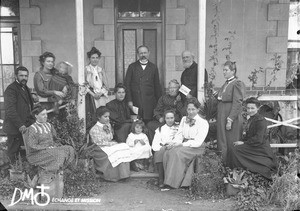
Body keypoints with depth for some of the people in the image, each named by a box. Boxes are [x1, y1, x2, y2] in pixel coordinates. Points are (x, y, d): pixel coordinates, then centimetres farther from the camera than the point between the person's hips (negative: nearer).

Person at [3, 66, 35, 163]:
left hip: (24, 126, 8)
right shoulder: (11, 89, -13)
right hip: (15, 128, -8)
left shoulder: (25, 88, 16)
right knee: (13, 153, 2)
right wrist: (20, 125, -25)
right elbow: (10, 110, -21)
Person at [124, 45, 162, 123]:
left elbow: (157, 86, 12)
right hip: (135, 102, -1)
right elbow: (127, 84, 5)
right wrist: (129, 100, -4)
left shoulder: (153, 67, 11)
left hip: (150, 102, 1)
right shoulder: (132, 67, 8)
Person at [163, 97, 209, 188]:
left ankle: (174, 182, -29)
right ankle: (167, 181, -24)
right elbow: (179, 134, 13)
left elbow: (198, 142, -10)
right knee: (167, 153, -26)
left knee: (177, 153, -33)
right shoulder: (184, 119, 18)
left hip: (195, 148, -5)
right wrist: (173, 143, -11)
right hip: (183, 146, 5)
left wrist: (181, 144, -20)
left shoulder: (203, 123, -1)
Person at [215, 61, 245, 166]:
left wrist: (230, 120, -21)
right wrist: (217, 95, 3)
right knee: (223, 144, 12)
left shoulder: (237, 83, -10)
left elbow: (237, 103, -17)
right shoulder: (226, 84, 15)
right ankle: (224, 165, 23)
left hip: (232, 118, -8)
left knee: (231, 145, 2)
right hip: (222, 117, 8)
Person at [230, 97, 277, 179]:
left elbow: (258, 139, -21)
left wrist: (244, 143, -18)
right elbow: (247, 135, 15)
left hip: (260, 149, -9)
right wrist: (240, 141, -4)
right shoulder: (250, 119, 15)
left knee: (236, 150, -18)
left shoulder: (261, 120, -15)